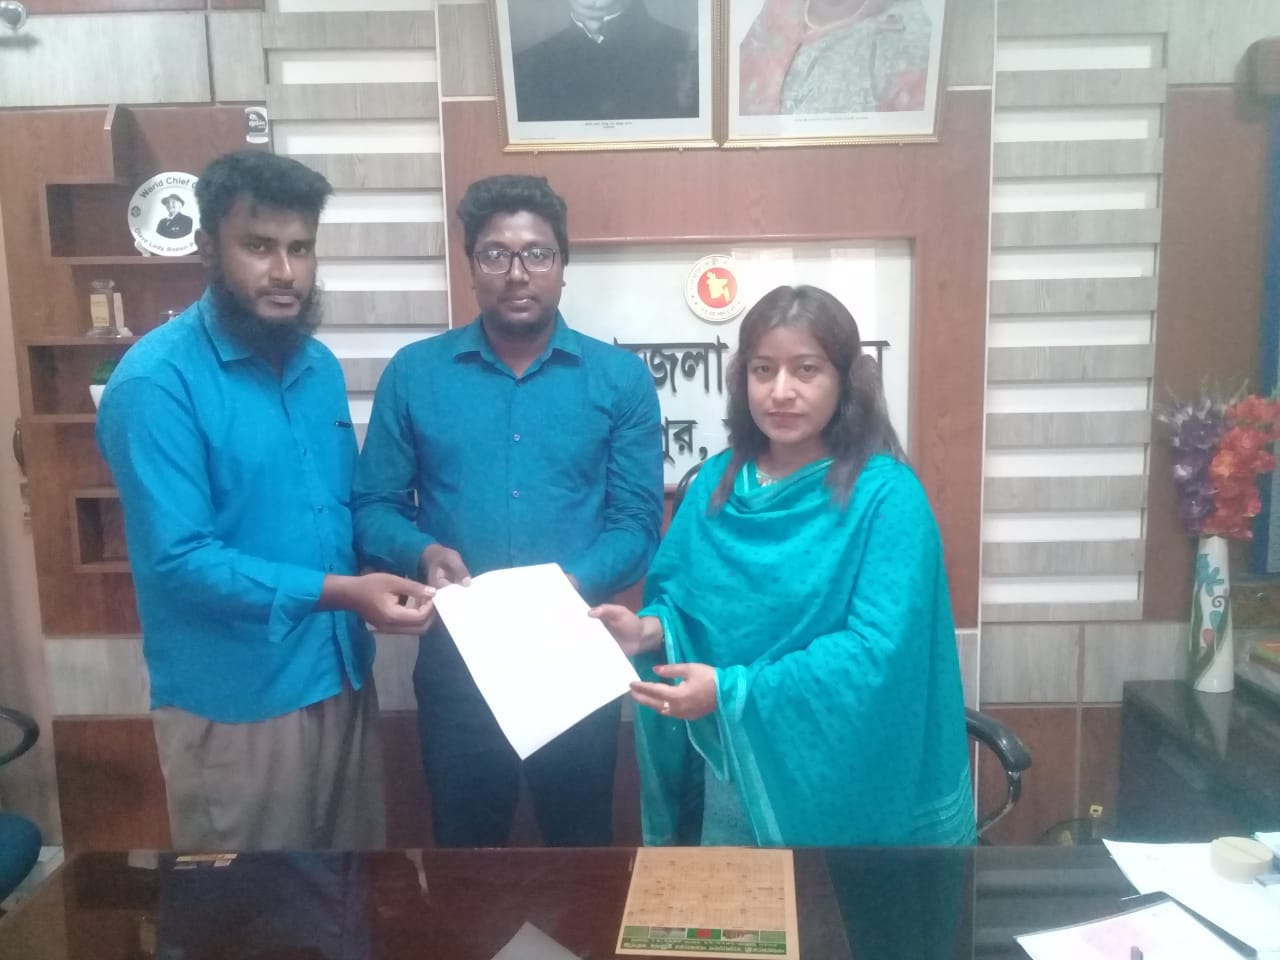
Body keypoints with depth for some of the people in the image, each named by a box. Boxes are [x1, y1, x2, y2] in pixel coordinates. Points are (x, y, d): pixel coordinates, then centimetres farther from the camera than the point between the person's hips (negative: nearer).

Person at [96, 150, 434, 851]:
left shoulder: (319, 366, 6)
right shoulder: (157, 381, -17)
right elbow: (179, 561, -22)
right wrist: (338, 592, -27)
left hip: (342, 680, 7)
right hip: (234, 704, -6)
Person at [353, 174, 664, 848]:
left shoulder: (621, 378, -1)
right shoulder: (413, 374, 1)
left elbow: (638, 521, -4)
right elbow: (372, 508, 1)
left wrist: (572, 584, -21)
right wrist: (424, 553, -19)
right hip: (455, 653, 1)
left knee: (581, 845, 18)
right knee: (463, 844, 19)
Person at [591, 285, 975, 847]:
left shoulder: (886, 494, -16)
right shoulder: (717, 483, 0)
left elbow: (877, 650, -22)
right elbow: (685, 605, 8)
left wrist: (733, 690, -27)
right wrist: (649, 630, -14)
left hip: (841, 783, -4)